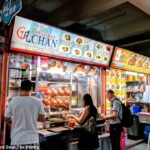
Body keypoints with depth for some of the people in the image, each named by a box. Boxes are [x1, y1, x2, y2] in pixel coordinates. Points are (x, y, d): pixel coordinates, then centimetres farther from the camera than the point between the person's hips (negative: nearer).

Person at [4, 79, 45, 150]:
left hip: (17, 140, 1)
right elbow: (42, 119, 0)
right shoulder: (37, 101, -8)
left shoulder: (13, 101, -6)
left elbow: (6, 119, 4)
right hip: (32, 140, -1)